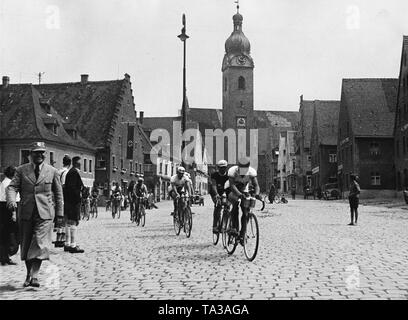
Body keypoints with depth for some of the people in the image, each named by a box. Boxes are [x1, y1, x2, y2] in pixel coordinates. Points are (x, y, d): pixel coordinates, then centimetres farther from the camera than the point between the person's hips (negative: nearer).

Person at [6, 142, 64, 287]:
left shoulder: (52, 171, 6)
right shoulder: (21, 170, 8)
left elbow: (58, 193, 10)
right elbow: (12, 187, 0)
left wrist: (60, 214, 7)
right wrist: (11, 200, -22)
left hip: (44, 213, -2)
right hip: (26, 213, 2)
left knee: (40, 243, -14)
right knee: (26, 245, 10)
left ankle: (35, 276, -14)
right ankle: (29, 274, 25)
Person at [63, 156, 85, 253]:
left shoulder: (70, 172, 17)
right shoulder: (74, 172, -14)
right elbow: (72, 187, -21)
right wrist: (78, 197, -15)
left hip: (68, 201, 11)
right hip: (74, 201, -11)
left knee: (69, 223, 14)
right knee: (73, 222, -9)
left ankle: (67, 244, 20)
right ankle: (73, 245, -8)